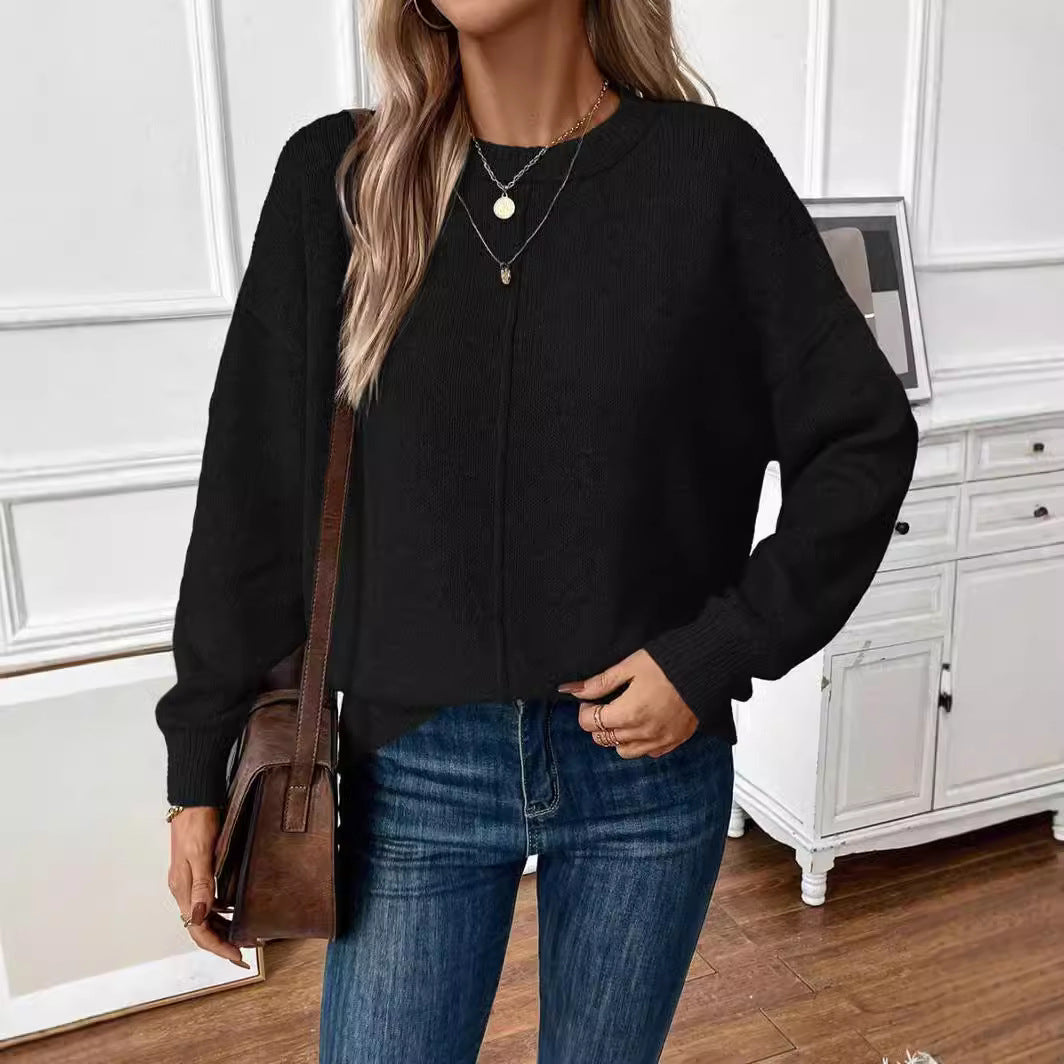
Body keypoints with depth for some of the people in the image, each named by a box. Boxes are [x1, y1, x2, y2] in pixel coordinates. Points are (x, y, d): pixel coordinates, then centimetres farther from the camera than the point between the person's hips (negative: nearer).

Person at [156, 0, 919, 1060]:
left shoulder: (708, 169, -6)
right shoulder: (336, 178, -3)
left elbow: (866, 440, -2)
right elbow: (254, 492, -2)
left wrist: (716, 654, -11)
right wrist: (199, 771, 2)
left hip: (651, 761, 0)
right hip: (414, 771, 1)